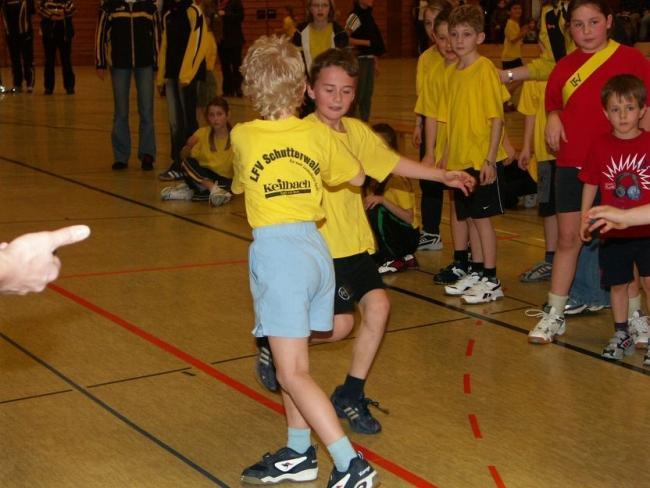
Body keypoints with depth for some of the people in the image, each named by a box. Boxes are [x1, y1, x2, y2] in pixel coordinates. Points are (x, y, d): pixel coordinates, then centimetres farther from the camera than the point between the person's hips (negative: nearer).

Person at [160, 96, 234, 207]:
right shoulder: (203, 133, -2)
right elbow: (183, 157, -6)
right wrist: (188, 146, -27)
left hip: (225, 181, -2)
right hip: (204, 177, 2)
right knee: (187, 163, -25)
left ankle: (189, 192, -19)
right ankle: (214, 189, -27)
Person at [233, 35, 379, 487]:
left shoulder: (242, 136, -1)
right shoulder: (319, 134, 5)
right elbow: (357, 176, 21)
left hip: (276, 251, -5)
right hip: (316, 248, 6)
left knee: (293, 374, -4)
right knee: (294, 361, 18)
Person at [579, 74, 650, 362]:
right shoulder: (600, 147, -1)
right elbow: (590, 184, 6)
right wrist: (585, 217, 5)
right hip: (613, 232, 2)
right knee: (618, 284, 12)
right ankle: (622, 335, 27)